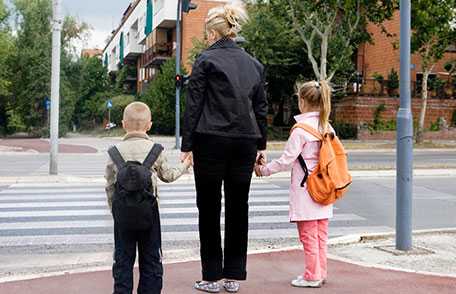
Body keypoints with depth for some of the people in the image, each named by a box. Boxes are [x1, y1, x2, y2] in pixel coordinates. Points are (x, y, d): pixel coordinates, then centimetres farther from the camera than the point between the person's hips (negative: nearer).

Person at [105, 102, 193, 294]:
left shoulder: (115, 152, -1)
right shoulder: (156, 150, -3)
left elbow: (109, 184, 3)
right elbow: (167, 176, 9)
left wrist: (113, 206, 17)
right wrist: (184, 166, 27)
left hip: (122, 211, 1)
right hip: (148, 210, 0)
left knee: (123, 258, 10)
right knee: (151, 258, 11)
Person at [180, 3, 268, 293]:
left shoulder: (206, 60, -4)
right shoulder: (254, 63, 11)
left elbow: (194, 106, -6)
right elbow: (261, 108, 12)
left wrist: (187, 146, -3)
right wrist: (261, 145, 17)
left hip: (211, 141, -4)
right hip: (245, 142, 5)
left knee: (209, 209, 5)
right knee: (238, 208, 10)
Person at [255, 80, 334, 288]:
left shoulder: (301, 129, -15)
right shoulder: (327, 127, 6)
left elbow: (286, 161, -15)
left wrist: (264, 170, -3)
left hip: (305, 191, -7)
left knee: (308, 236, 3)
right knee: (321, 234, 14)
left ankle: (312, 277, 10)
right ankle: (321, 273, 22)